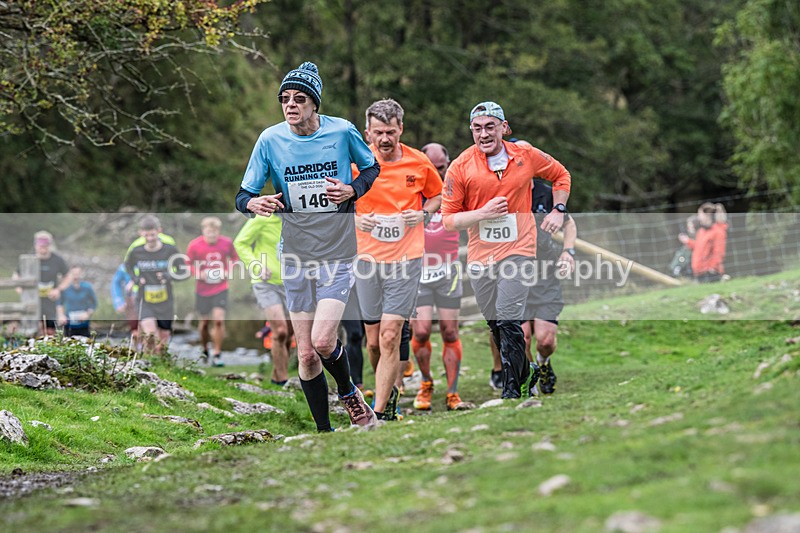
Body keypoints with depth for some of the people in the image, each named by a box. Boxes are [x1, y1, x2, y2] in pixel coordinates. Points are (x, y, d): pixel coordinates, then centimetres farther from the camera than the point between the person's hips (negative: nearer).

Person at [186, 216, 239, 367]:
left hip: (220, 288, 0)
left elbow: (234, 258, 8)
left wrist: (228, 271, -9)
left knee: (219, 320, -14)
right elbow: (188, 264, -1)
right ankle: (204, 350, 37)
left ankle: (217, 354, -2)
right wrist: (199, 273, -19)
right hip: (202, 290, 0)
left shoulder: (227, 243, -9)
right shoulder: (194, 245, -12)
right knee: (204, 322, 11)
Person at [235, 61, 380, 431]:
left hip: (338, 255, -2)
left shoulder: (342, 132, -8)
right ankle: (324, 431, 19)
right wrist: (254, 203, -26)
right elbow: (242, 195, -1)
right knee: (306, 354, 3)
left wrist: (352, 190, -10)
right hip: (296, 258, 2)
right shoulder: (271, 139, -5)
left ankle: (348, 393, 15)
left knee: (322, 341, -17)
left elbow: (372, 167, 11)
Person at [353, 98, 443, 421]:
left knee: (390, 336, -12)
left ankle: (381, 413, -9)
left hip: (406, 258, -1)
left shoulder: (419, 163, -1)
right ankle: (389, 388, 33)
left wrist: (424, 214, -3)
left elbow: (436, 195, 17)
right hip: (368, 258, 1)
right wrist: (355, 219, -7)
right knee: (373, 340, 6)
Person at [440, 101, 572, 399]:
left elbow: (560, 175, 17)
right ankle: (522, 371, 33)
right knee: (495, 324, 11)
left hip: (518, 250, -2)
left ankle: (512, 388, -6)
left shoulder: (526, 156, -3)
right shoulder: (461, 167, -7)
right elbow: (448, 219, -4)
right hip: (480, 255, 2)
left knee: (508, 322, -15)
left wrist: (558, 210, 5)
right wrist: (483, 213, -17)